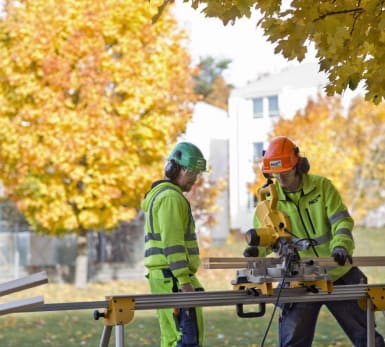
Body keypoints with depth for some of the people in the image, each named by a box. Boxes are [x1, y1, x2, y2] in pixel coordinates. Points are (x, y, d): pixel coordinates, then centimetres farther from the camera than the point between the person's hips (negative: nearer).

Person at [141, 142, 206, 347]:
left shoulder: (159, 194, 23)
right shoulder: (171, 197, -11)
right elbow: (172, 243, -19)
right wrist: (185, 281, -22)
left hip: (162, 277, 10)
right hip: (173, 277, -10)